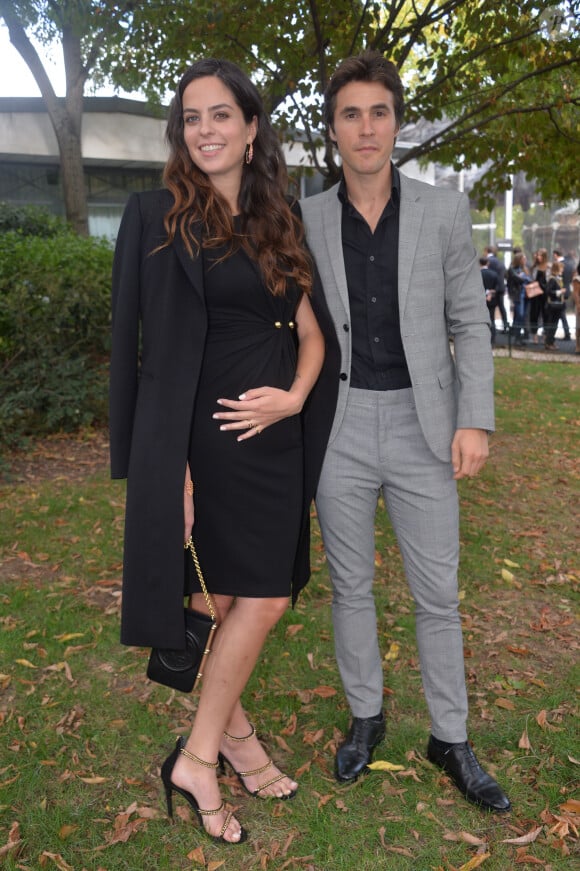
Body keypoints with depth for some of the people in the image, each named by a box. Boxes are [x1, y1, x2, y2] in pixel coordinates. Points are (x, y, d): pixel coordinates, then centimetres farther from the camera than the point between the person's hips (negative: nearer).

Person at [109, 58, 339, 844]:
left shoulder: (278, 226, 12)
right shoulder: (160, 218, -4)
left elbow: (312, 330, 12)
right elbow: (154, 351, -10)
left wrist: (295, 396, -8)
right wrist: (170, 468, -16)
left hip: (272, 435, 5)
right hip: (204, 436, -5)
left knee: (232, 596, 12)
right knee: (261, 597, -3)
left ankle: (227, 736, 30)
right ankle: (200, 757, 15)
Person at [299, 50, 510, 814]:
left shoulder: (444, 212, 0)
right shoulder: (306, 221, 2)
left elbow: (470, 324, 2)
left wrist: (475, 421, -8)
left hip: (420, 428, 0)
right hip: (340, 428, 1)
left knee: (438, 591, 6)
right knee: (351, 585, 11)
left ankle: (450, 738, 26)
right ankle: (366, 715, 33)